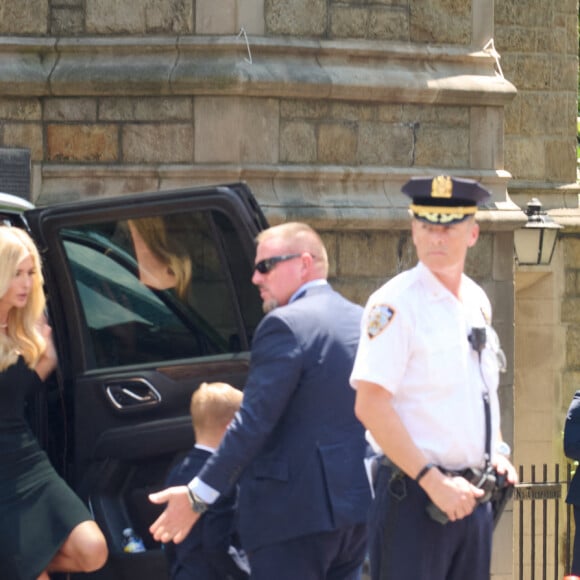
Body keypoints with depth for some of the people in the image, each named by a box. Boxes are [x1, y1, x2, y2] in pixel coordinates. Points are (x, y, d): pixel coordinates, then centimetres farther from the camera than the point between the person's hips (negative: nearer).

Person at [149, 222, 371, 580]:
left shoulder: (286, 325, -13)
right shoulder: (361, 321, 12)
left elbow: (254, 423, -18)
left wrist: (198, 495, -15)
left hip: (294, 513, -8)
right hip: (356, 505, 8)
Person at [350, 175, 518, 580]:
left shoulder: (477, 302, 13)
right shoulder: (395, 304, -11)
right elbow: (371, 407, -18)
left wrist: (496, 452, 8)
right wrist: (433, 481, -19)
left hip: (471, 497, 8)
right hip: (415, 496, -8)